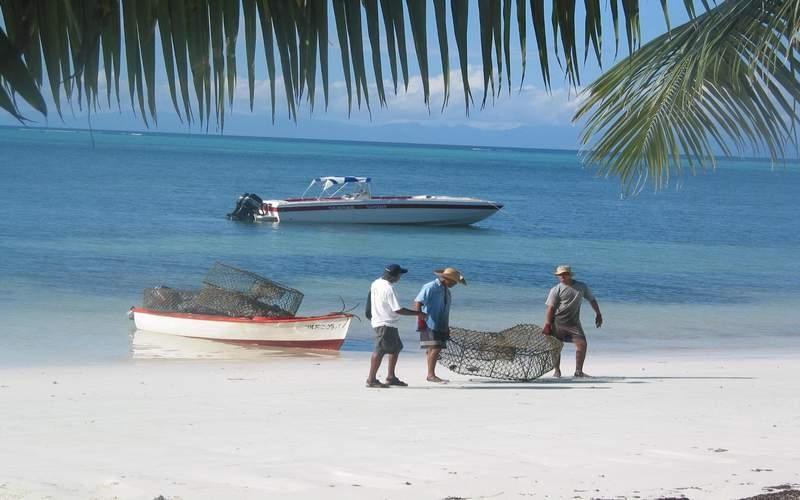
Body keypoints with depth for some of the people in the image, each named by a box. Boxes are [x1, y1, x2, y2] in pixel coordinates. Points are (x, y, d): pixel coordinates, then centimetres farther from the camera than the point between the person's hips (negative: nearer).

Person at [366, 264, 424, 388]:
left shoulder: (376, 283, 8)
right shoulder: (388, 289, -21)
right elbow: (398, 310, -23)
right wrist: (418, 313, -16)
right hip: (385, 324, -10)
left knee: (396, 348, 17)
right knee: (380, 350, -8)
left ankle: (391, 377, 23)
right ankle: (371, 379, -7)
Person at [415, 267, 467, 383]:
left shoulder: (446, 290, 17)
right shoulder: (430, 287, -11)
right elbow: (418, 301, -18)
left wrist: (447, 327, 24)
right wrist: (421, 318, -25)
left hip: (440, 325, 9)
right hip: (429, 324, -9)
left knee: (435, 349, 7)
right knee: (435, 348, -16)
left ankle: (431, 375, 11)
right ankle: (431, 375, -16)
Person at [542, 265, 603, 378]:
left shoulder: (581, 287, 6)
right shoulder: (556, 289, -3)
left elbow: (592, 300, 18)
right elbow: (551, 308, -8)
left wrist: (598, 314, 16)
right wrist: (547, 325, -15)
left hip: (573, 322, 2)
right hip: (558, 322, -2)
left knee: (582, 343, -11)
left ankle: (579, 371, -4)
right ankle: (557, 371, 13)